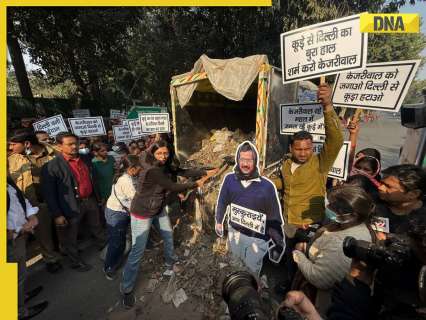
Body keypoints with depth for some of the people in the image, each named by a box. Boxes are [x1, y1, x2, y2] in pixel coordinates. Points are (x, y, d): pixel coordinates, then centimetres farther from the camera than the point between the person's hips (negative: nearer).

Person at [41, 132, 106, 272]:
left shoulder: (85, 159, 0)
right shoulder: (52, 166, -17)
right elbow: (49, 193, -14)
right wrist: (57, 215, -13)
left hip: (91, 200, 5)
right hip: (72, 206, -5)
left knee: (97, 228, 24)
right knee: (70, 238, 15)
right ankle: (76, 261, 39)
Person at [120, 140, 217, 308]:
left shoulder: (164, 166, -6)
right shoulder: (152, 170, -31)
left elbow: (182, 172, -9)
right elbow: (173, 187, -27)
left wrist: (205, 172, -13)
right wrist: (195, 184, -17)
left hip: (159, 209, 9)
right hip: (142, 213, -8)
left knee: (168, 235, 24)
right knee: (137, 251, 1)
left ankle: (170, 261, 52)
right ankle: (126, 289, 23)